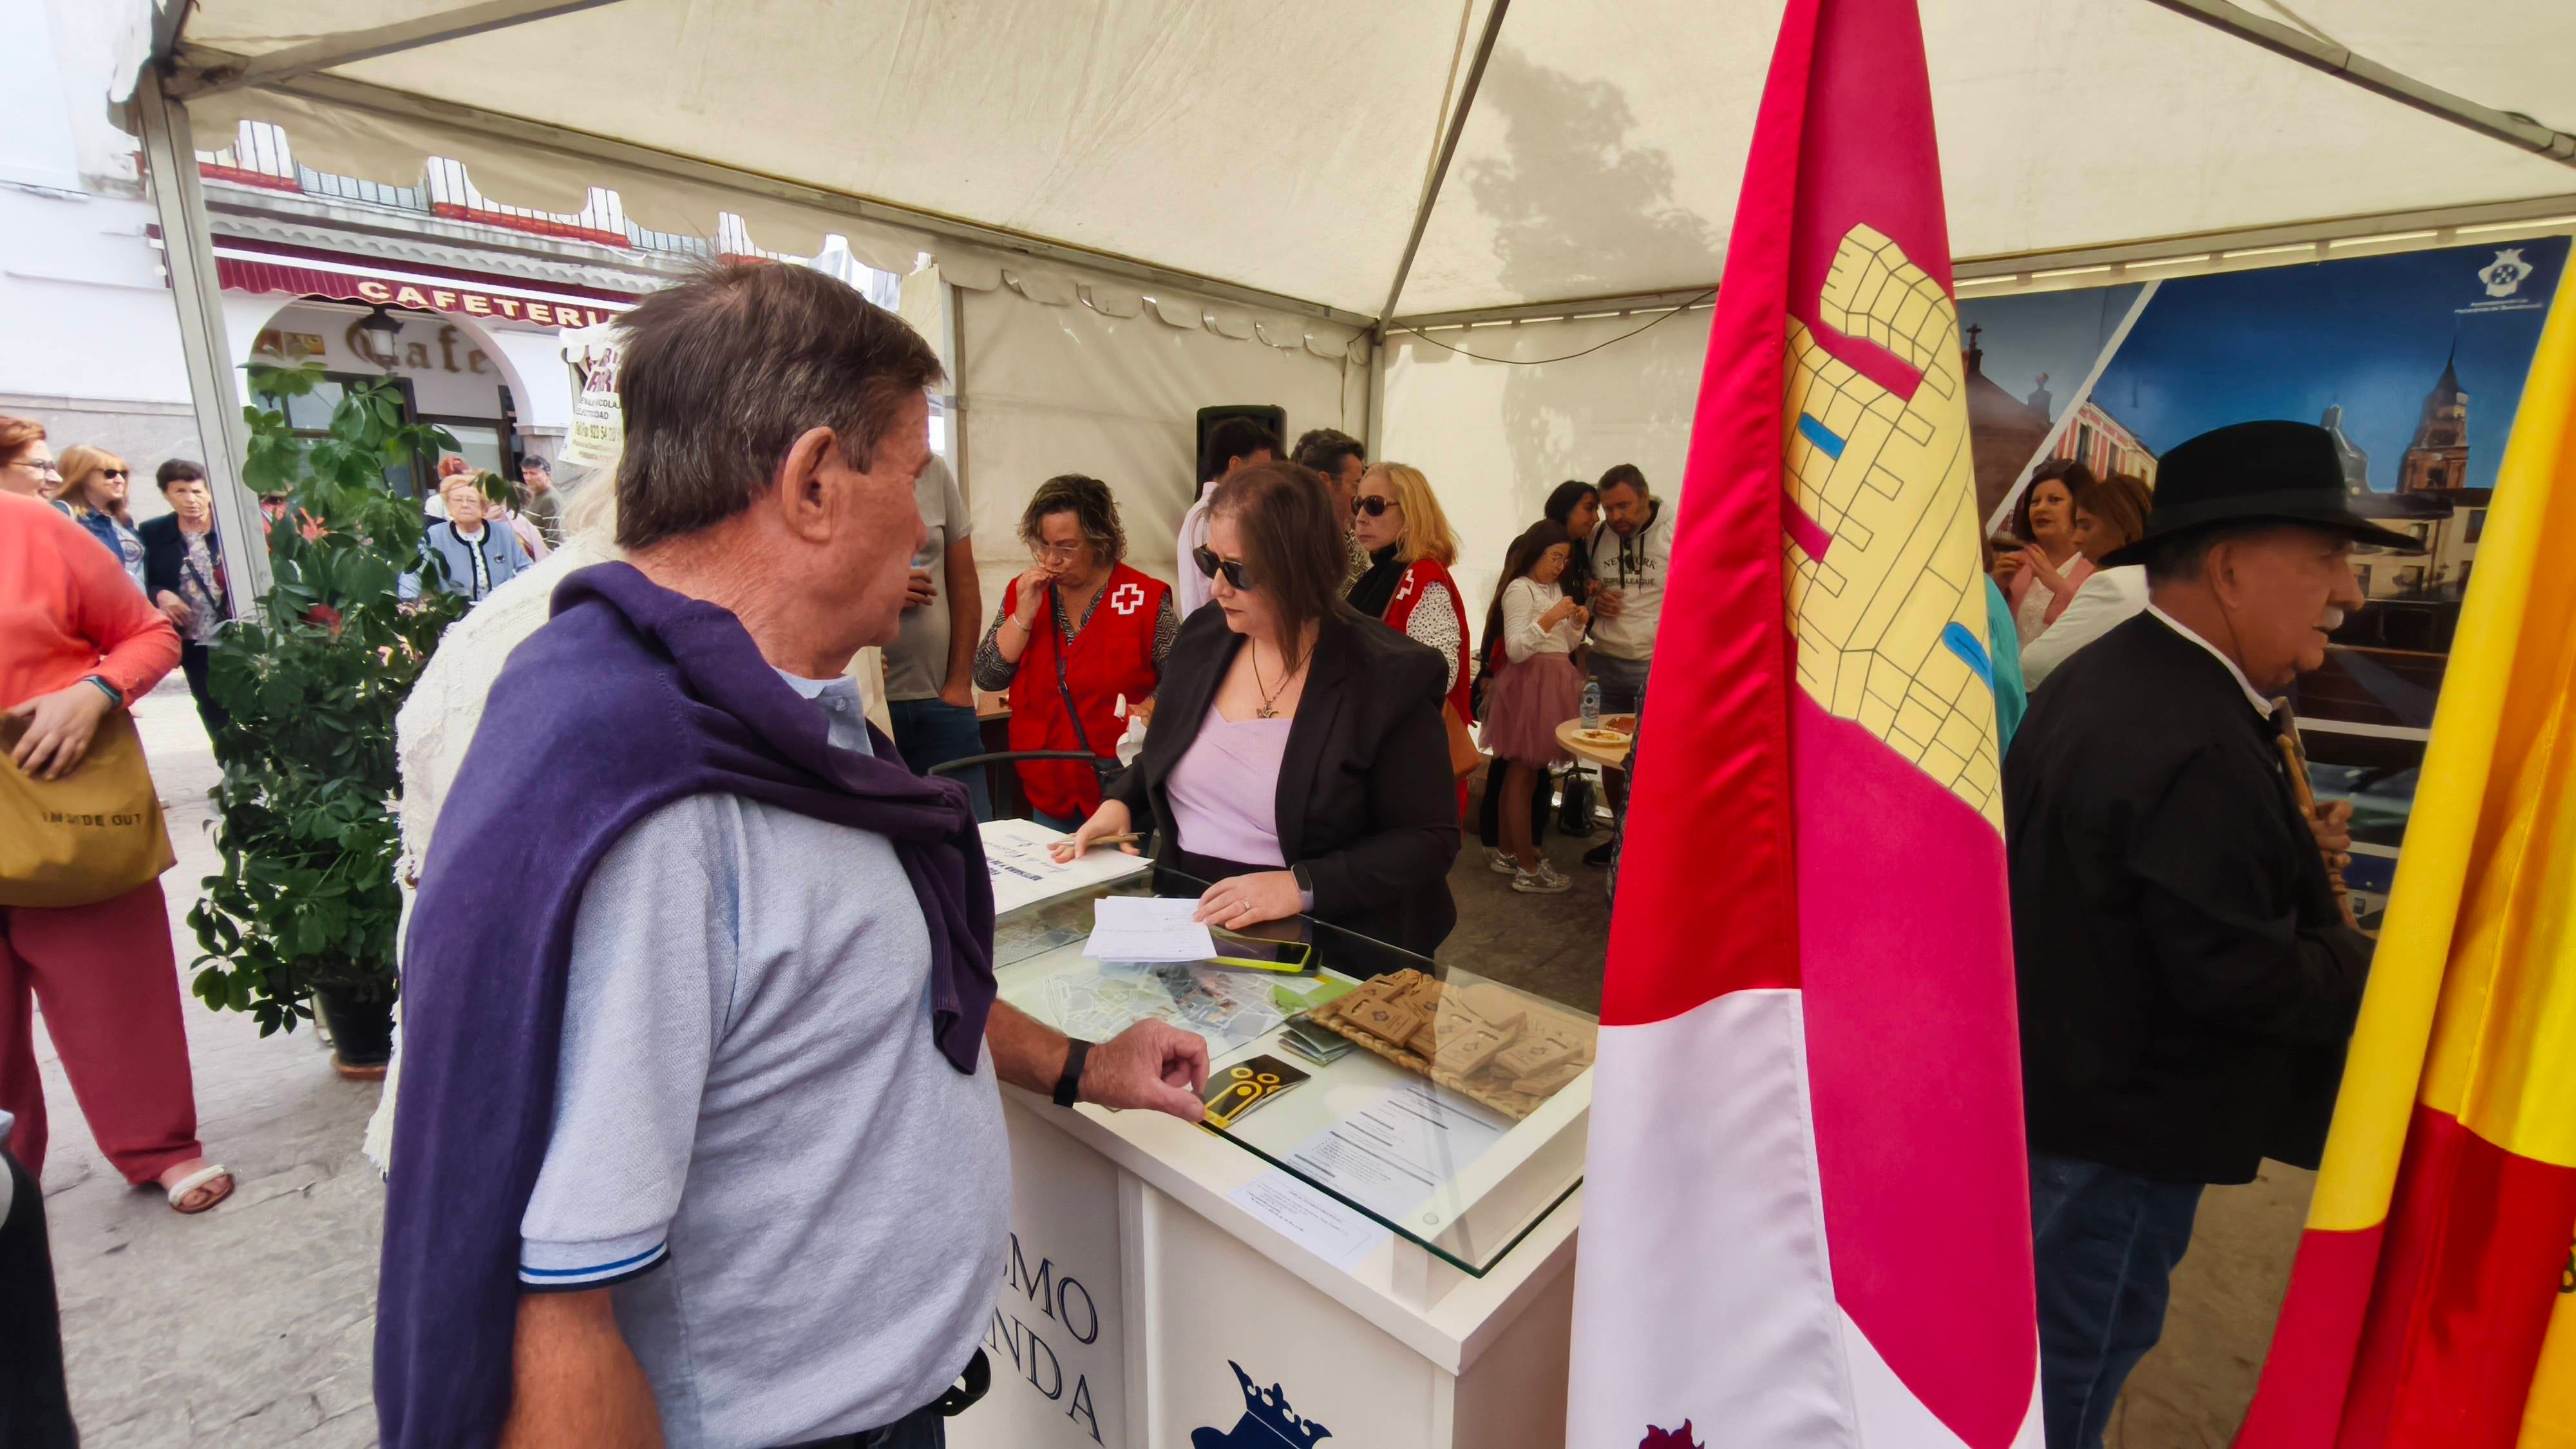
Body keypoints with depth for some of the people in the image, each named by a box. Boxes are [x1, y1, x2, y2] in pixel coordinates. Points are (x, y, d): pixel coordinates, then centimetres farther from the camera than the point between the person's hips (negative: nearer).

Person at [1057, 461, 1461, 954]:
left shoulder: (1391, 678, -12)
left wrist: (1302, 886, -21)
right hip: (1181, 916, 5)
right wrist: (1120, 803, 2)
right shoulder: (1203, 635, 5)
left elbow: (1430, 840, -10)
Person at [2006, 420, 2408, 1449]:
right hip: (2115, 1113, -9)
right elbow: (2238, 975, -25)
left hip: (2054, 1074, 10)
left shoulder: (2113, 671, 4)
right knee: (2074, 1362, 12)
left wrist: (2286, 844, 3)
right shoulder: (2196, 745, -28)